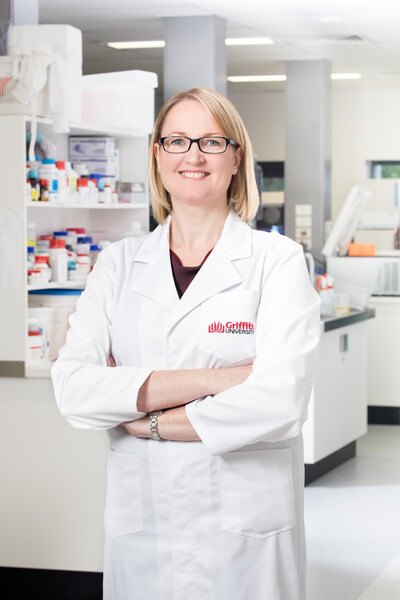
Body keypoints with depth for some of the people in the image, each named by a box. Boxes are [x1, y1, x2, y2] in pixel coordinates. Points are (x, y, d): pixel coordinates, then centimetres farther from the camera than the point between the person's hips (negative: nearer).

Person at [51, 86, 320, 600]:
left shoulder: (277, 260, -2)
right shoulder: (118, 263, 7)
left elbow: (279, 402, -16)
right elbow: (72, 388, -8)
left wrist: (146, 419, -9)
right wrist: (212, 380, -16)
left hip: (247, 526, -2)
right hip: (139, 521, 3)